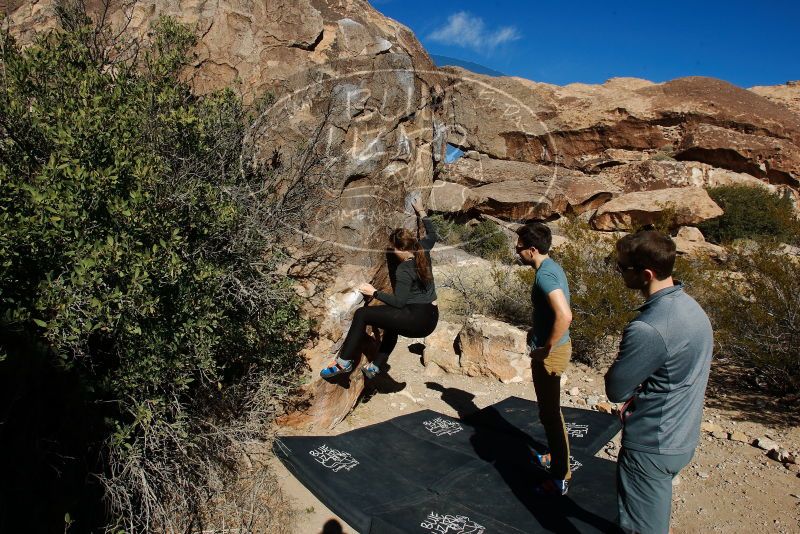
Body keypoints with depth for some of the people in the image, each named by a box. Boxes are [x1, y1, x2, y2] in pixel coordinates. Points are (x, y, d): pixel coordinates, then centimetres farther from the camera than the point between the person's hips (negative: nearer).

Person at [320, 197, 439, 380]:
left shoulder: (404, 270, -15)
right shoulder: (422, 250, 6)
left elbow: (399, 301, -19)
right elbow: (432, 234, 26)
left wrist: (374, 293, -12)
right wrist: (421, 212, 35)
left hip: (417, 320, -10)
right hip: (431, 319, 10)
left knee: (361, 314, -9)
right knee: (392, 324, 39)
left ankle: (344, 362, -3)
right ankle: (375, 366, 37)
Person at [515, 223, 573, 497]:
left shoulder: (544, 275, -23)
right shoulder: (552, 268, 8)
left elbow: (565, 315, -35)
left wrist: (547, 348, -24)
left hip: (550, 353, -10)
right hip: (553, 347, 10)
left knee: (550, 413, 1)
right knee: (550, 410, 24)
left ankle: (559, 478, 14)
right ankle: (556, 457, 41)